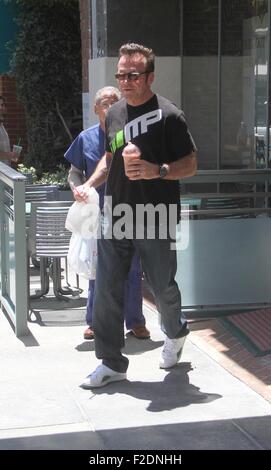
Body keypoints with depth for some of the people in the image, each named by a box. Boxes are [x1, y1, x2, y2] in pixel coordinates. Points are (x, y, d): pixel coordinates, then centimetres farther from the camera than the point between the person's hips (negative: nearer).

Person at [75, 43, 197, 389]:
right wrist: (89, 184, 8)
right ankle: (111, 363, 12)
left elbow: (190, 165, -8)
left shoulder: (168, 115, -9)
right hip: (116, 217, 5)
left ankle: (175, 333, 41)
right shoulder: (114, 114, 10)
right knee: (107, 290, 2)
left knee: (162, 287, 9)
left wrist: (157, 170, -25)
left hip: (155, 221, -5)